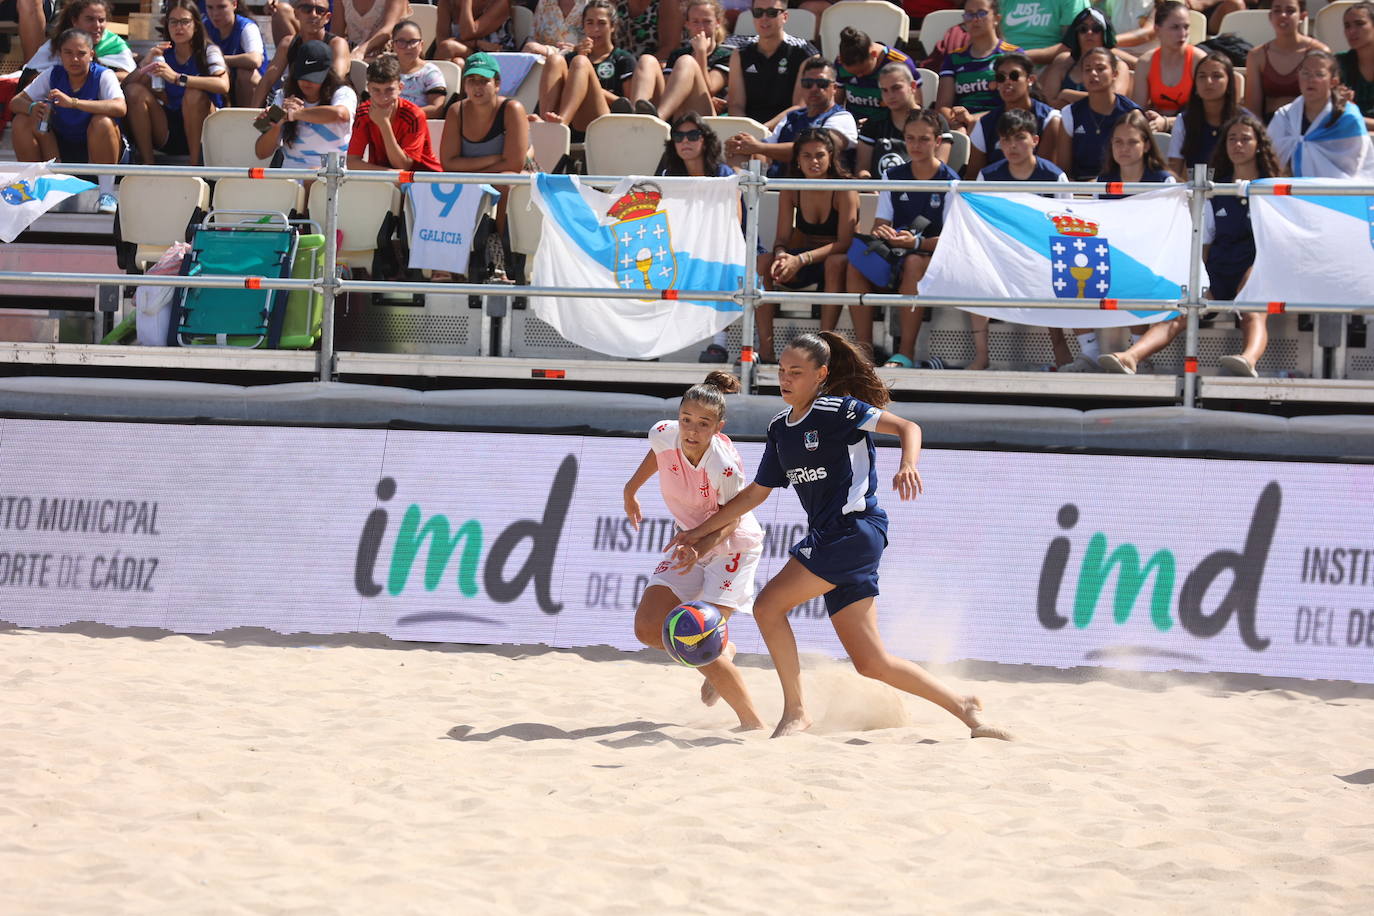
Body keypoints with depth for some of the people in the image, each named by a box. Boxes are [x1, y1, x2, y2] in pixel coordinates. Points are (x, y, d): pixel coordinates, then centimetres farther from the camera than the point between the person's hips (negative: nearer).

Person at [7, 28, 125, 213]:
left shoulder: (103, 76, -15)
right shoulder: (52, 75, -4)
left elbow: (120, 107, -35)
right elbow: (15, 102, -4)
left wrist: (73, 102, -43)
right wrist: (31, 107, -31)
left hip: (97, 151, -4)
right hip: (61, 152, 4)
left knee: (103, 123, -34)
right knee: (22, 121, -15)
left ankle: (107, 192, -24)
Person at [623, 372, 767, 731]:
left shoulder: (725, 467, -33)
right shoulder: (663, 434, -18)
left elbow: (732, 519, -20)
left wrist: (700, 547, -38)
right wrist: (631, 490, 18)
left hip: (731, 549, -7)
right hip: (692, 545, 7)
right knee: (648, 629, -1)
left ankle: (754, 725, -7)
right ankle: (721, 652, 26)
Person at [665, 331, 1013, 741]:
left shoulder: (837, 409, -7)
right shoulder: (780, 430, 16)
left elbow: (907, 427, -13)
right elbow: (756, 493, 25)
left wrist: (908, 466, -33)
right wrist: (701, 531, 24)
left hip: (856, 530, -8)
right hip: (828, 538, 8)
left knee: (768, 605, -14)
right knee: (871, 663, 2)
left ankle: (795, 712, -4)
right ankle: (964, 708, 10)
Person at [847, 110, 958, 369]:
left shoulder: (950, 182, -2)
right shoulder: (893, 177, 12)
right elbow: (880, 224, 10)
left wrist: (916, 242, -27)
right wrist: (880, 233, -17)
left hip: (933, 258, -4)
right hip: (893, 259, 4)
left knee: (914, 263, -39)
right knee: (856, 264, -27)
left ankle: (906, 352, -37)